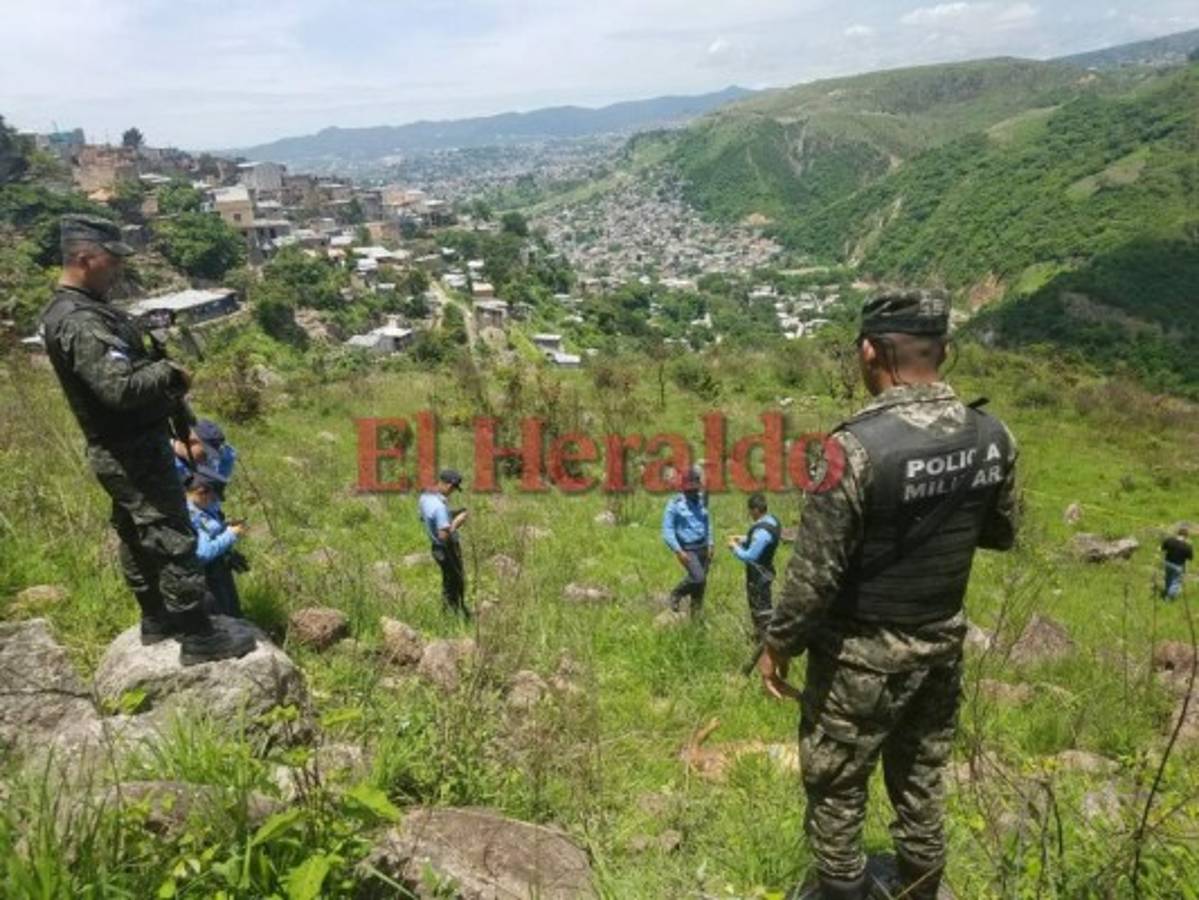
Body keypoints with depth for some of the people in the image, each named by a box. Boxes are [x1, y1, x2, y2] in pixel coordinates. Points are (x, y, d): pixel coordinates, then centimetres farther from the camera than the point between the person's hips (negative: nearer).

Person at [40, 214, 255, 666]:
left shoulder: (61, 310, 9)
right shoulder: (82, 323, -25)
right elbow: (120, 388, -34)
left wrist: (152, 356, 1)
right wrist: (169, 372, -18)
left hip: (116, 450, 11)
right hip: (135, 452, -11)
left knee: (137, 538, 20)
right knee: (173, 542, -4)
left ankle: (157, 620, 34)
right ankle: (199, 638, 4)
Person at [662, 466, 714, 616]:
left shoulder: (701, 501, 6)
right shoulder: (675, 504, -11)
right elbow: (667, 531, -11)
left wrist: (710, 545, 9)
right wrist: (678, 551, -18)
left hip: (703, 548, 5)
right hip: (687, 550, -5)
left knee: (702, 583, 7)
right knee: (698, 578, -20)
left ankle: (696, 614, 24)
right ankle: (676, 594, 7)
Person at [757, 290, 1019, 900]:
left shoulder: (858, 446, -26)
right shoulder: (992, 437, -7)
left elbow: (816, 571, -21)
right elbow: (1001, 534, 9)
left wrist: (777, 645, -7)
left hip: (863, 654, -6)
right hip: (942, 642, 6)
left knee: (836, 786, 14)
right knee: (922, 781, 23)